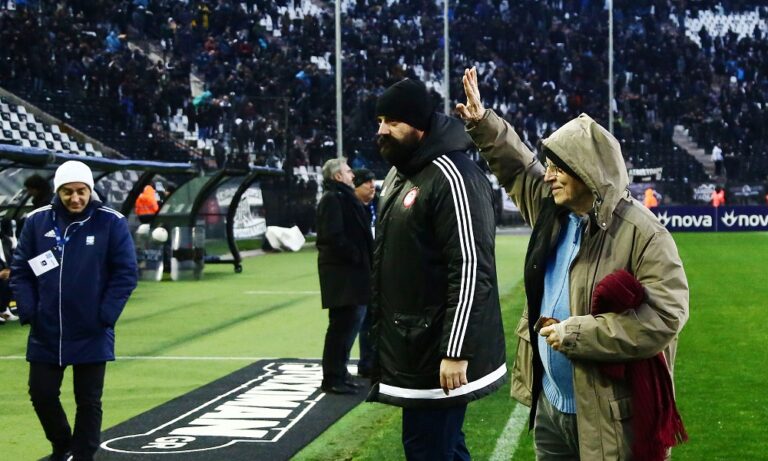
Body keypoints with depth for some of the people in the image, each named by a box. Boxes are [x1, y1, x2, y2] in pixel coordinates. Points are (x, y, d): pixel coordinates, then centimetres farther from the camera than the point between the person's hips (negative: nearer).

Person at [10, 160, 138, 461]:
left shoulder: (111, 222, -6)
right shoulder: (37, 221, 0)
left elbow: (126, 273, -5)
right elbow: (20, 271, 5)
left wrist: (105, 315, -12)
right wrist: (28, 311, -5)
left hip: (91, 334, -2)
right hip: (45, 333, 3)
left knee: (88, 401, 6)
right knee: (41, 393, 10)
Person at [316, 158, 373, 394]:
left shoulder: (344, 198, 19)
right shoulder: (332, 199, -13)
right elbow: (333, 236, -22)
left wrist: (364, 257, 9)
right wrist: (356, 255, -16)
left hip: (348, 270, 10)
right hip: (341, 271, -10)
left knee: (348, 321, 14)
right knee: (342, 323, -6)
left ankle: (339, 373, 23)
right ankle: (333, 377, 0)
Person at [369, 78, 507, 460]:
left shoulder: (453, 177, -18)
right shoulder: (398, 173, 13)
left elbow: (471, 270, -22)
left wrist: (456, 353, -24)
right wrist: (382, 330, 22)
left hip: (440, 351, -9)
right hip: (412, 344, 9)